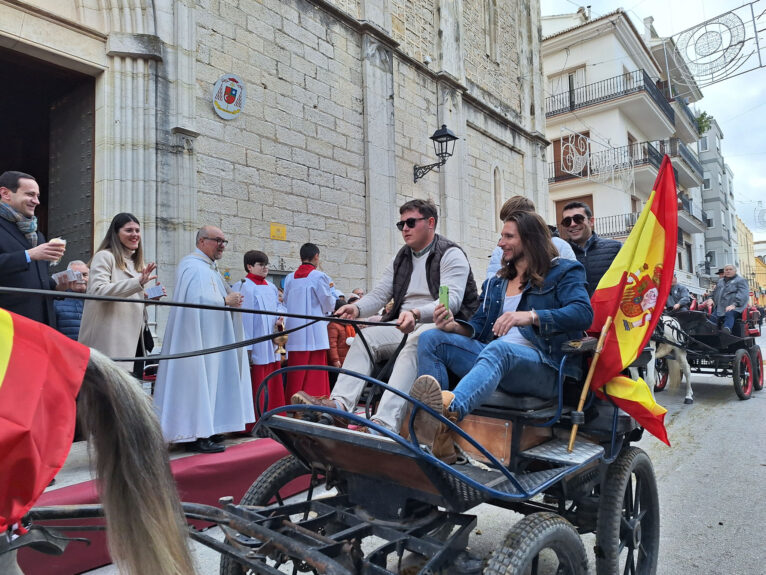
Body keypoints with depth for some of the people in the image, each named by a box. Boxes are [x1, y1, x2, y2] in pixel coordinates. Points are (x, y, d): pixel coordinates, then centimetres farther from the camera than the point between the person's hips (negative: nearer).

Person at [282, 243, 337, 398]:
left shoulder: (290, 278, 7)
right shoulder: (319, 276, -7)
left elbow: (286, 303, 14)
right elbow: (329, 305, -3)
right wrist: (331, 290, 14)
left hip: (294, 333, 5)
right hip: (314, 333, -4)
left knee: (296, 374, 9)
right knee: (315, 374, 1)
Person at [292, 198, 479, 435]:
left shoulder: (451, 254, -3)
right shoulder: (401, 258, 20)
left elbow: (452, 300, -19)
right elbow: (379, 293, 12)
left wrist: (416, 314, -38)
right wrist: (357, 308, -12)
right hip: (405, 326, 7)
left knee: (414, 342, -37)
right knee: (365, 337, -17)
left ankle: (385, 423, -52)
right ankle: (339, 404, -35)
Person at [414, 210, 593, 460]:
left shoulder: (563, 272, 10)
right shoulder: (495, 283, 29)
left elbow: (583, 312, -9)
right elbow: (479, 327, 19)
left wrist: (530, 316, -25)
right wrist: (454, 326, -5)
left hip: (544, 367, -6)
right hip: (492, 358, 6)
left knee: (498, 348, -39)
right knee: (431, 338, -15)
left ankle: (451, 407, -68)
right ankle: (437, 440, -33)